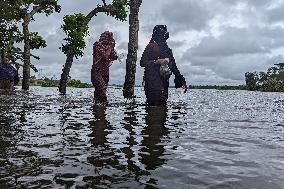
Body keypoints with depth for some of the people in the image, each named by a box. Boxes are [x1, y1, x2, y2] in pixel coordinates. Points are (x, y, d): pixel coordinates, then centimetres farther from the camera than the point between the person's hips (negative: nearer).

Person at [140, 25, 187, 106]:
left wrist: (182, 81, 19)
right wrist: (157, 61, -17)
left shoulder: (167, 49, 22)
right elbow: (142, 62, -7)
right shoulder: (151, 46, 4)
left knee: (163, 105, 5)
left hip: (164, 82, 7)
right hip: (153, 82, -7)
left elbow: (174, 67, 23)